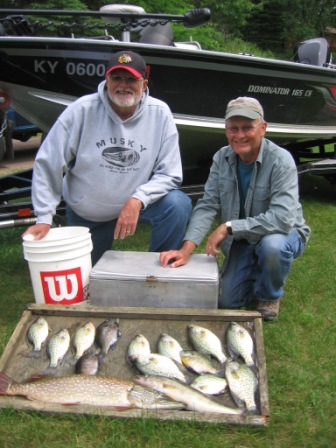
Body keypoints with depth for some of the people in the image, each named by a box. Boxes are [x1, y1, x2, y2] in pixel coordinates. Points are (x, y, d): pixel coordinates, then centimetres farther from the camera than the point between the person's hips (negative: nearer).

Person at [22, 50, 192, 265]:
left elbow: (170, 174, -14)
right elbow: (48, 165, -13)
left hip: (136, 203, 0)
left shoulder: (159, 113, -15)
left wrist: (137, 201, -31)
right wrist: (44, 218, -15)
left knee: (178, 204, -26)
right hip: (84, 215, 0)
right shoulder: (82, 109, -18)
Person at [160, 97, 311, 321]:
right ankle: (258, 272, 26)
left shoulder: (280, 160, -25)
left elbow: (282, 218, -35)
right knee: (227, 301, -6)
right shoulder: (222, 158, -8)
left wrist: (228, 227, -33)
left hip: (284, 234, -4)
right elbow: (207, 206, -12)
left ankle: (269, 296, -5)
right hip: (241, 241, 4)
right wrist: (186, 249, -25)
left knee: (272, 245, -39)